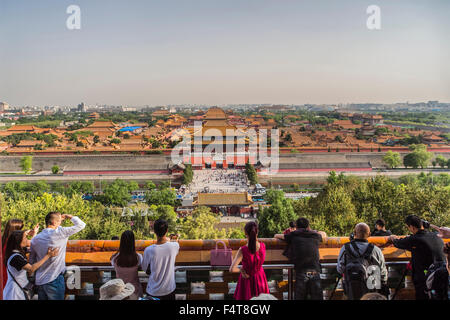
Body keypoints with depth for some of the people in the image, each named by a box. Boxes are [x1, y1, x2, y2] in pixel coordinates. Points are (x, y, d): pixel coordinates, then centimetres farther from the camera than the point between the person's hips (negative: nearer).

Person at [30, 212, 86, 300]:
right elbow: (81, 225, -9)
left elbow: (32, 261, 13)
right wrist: (69, 216, 5)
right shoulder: (60, 233, -13)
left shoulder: (35, 239, 4)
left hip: (40, 281, 6)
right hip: (55, 280, -6)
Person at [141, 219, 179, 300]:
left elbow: (146, 270, -6)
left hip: (153, 292, -1)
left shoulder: (148, 250, -23)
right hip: (169, 290, 1)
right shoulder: (174, 246, -19)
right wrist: (169, 241, 29)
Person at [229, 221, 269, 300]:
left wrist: (241, 270, -17)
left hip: (247, 280, -3)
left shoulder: (242, 250, -30)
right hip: (260, 279, 3)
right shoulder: (263, 246, -19)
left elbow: (232, 269, -32)